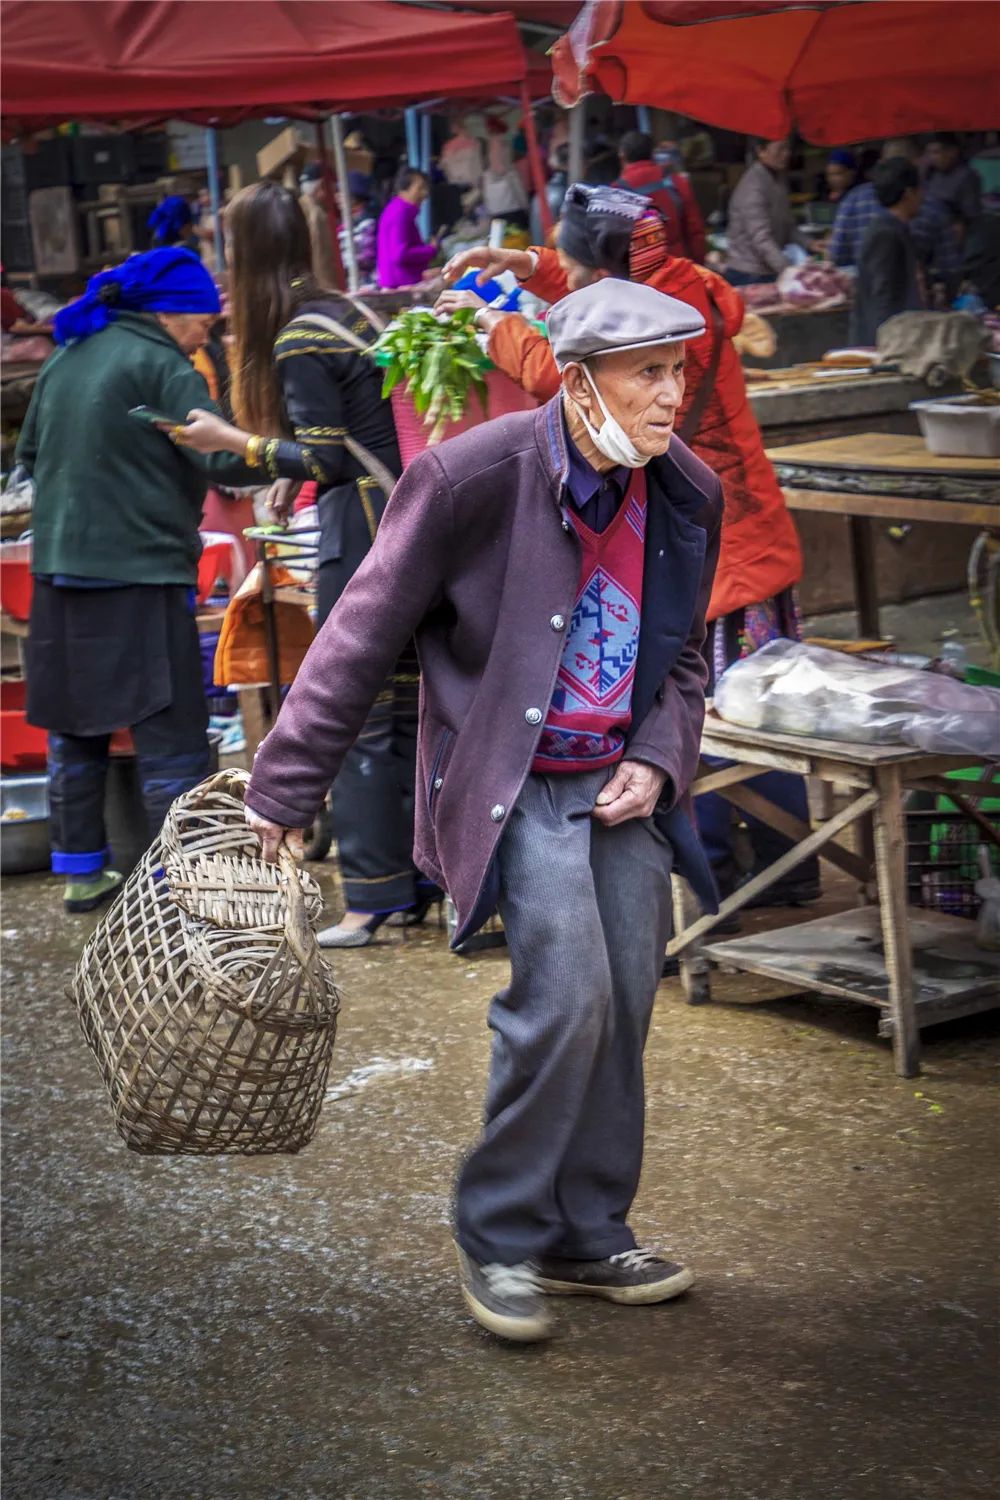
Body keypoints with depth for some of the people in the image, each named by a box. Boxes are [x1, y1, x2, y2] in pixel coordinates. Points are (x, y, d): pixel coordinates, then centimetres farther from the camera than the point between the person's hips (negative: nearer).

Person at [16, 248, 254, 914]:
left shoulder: (66, 359, 11)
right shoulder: (162, 366, -10)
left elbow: (29, 453, 20)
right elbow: (221, 459, -18)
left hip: (60, 570, 7)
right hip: (139, 574, -7)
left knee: (75, 729, 16)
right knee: (172, 734, -1)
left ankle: (81, 871, 23)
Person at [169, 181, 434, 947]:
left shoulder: (300, 339, -13)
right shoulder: (349, 311, 14)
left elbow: (327, 461, -15)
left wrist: (229, 440, -8)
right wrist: (291, 472, 25)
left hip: (364, 534, -9)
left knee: (357, 721, -3)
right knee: (408, 710, 12)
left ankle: (374, 898, 0)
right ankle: (421, 879, 18)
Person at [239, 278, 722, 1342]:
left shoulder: (687, 495, 2)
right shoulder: (472, 477, -16)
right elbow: (364, 636, -10)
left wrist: (656, 760, -1)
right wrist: (283, 791, -8)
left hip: (622, 785, 6)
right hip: (513, 782, -6)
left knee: (623, 1007, 6)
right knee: (566, 988, -18)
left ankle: (589, 1236, 23)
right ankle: (498, 1235, 0)